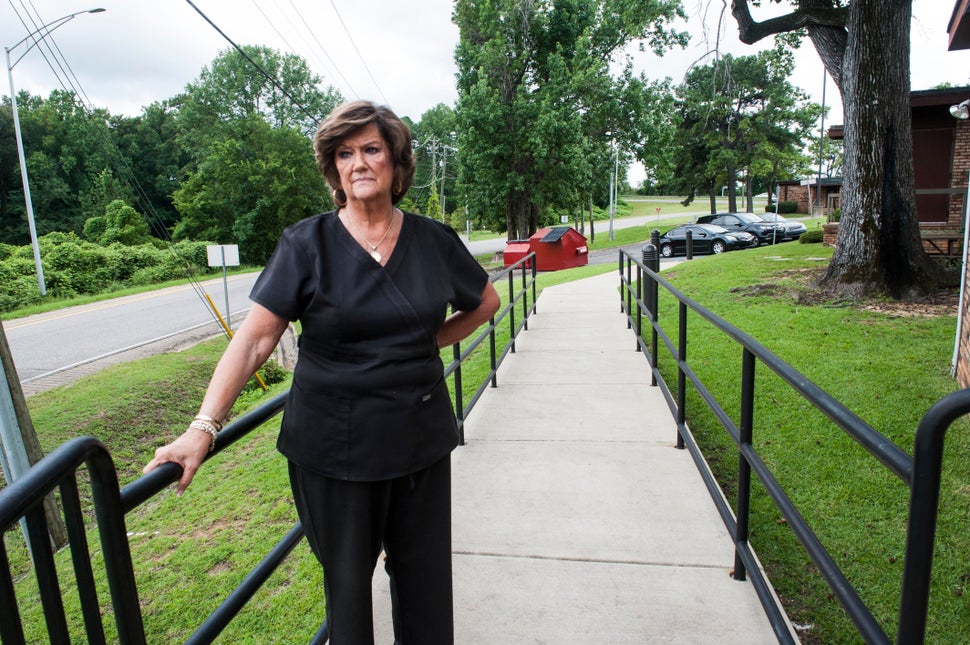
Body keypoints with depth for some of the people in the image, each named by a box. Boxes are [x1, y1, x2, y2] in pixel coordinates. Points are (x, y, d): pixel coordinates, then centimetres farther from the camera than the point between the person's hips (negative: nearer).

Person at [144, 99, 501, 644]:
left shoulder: (434, 240, 1)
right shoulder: (307, 243, -6)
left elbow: (487, 302, 15)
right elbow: (255, 339, -10)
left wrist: (429, 342, 5)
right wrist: (203, 428, -17)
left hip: (421, 438, 2)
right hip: (334, 445, -2)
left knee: (425, 573, 15)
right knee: (348, 577, 14)